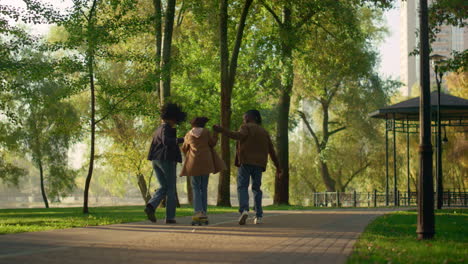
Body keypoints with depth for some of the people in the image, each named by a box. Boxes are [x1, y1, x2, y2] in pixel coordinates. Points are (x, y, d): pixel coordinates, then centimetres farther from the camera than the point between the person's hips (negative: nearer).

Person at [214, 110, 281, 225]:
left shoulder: (246, 127, 1)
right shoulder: (264, 132, 19)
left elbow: (238, 135, -21)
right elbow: (271, 151, 18)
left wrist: (222, 130, -25)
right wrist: (277, 166, 25)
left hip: (245, 162, -5)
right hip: (259, 163, 5)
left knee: (242, 187, -3)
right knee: (256, 188, 13)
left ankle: (244, 210, -26)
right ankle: (258, 216, 5)